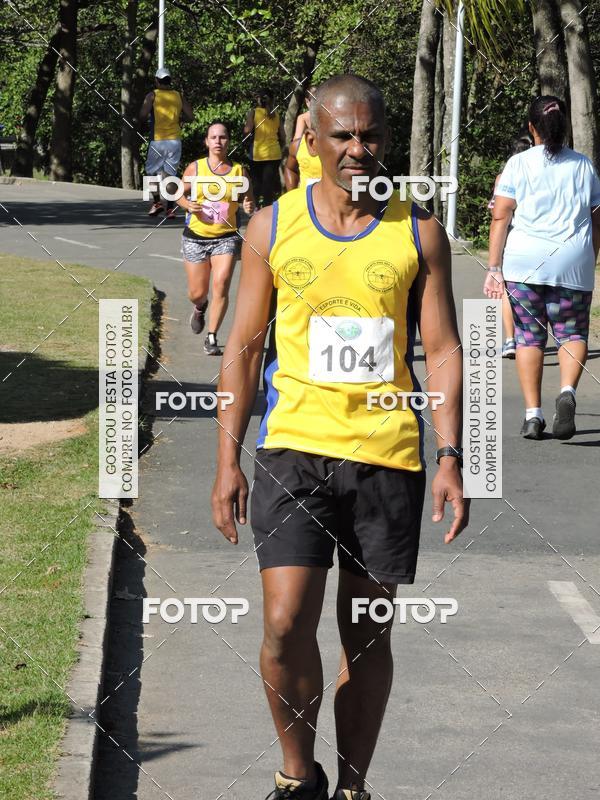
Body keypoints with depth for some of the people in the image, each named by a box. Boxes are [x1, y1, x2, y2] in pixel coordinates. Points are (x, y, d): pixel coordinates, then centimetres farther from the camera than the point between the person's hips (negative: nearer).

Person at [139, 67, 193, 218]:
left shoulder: (152, 95, -3)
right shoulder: (179, 96, 7)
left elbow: (142, 116, -12)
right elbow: (190, 116, 5)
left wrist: (146, 119, 11)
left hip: (157, 139, -3)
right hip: (175, 139, 3)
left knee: (152, 171, 11)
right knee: (170, 174, 6)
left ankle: (157, 202, -2)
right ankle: (170, 208, 0)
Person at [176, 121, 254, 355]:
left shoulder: (239, 171, 1)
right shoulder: (195, 168, 0)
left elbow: (248, 200, 9)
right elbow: (181, 194, 9)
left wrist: (249, 206, -14)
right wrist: (188, 204, -13)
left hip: (226, 237, -1)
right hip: (196, 236, 1)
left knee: (221, 286, -16)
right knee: (197, 293, 8)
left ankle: (212, 337, -5)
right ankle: (200, 308, 46)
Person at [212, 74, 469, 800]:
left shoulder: (418, 233, 4)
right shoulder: (273, 227, 4)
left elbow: (442, 350, 4)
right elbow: (243, 347, 6)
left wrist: (449, 457, -5)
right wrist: (227, 460, 0)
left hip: (387, 457, 1)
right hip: (295, 448, -1)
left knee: (368, 636, 8)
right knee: (285, 625, -12)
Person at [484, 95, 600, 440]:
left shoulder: (518, 164, 3)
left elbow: (501, 217, -3)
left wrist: (494, 267, -2)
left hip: (524, 262, -1)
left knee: (529, 334, 7)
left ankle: (533, 413, 2)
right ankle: (568, 391, -17)